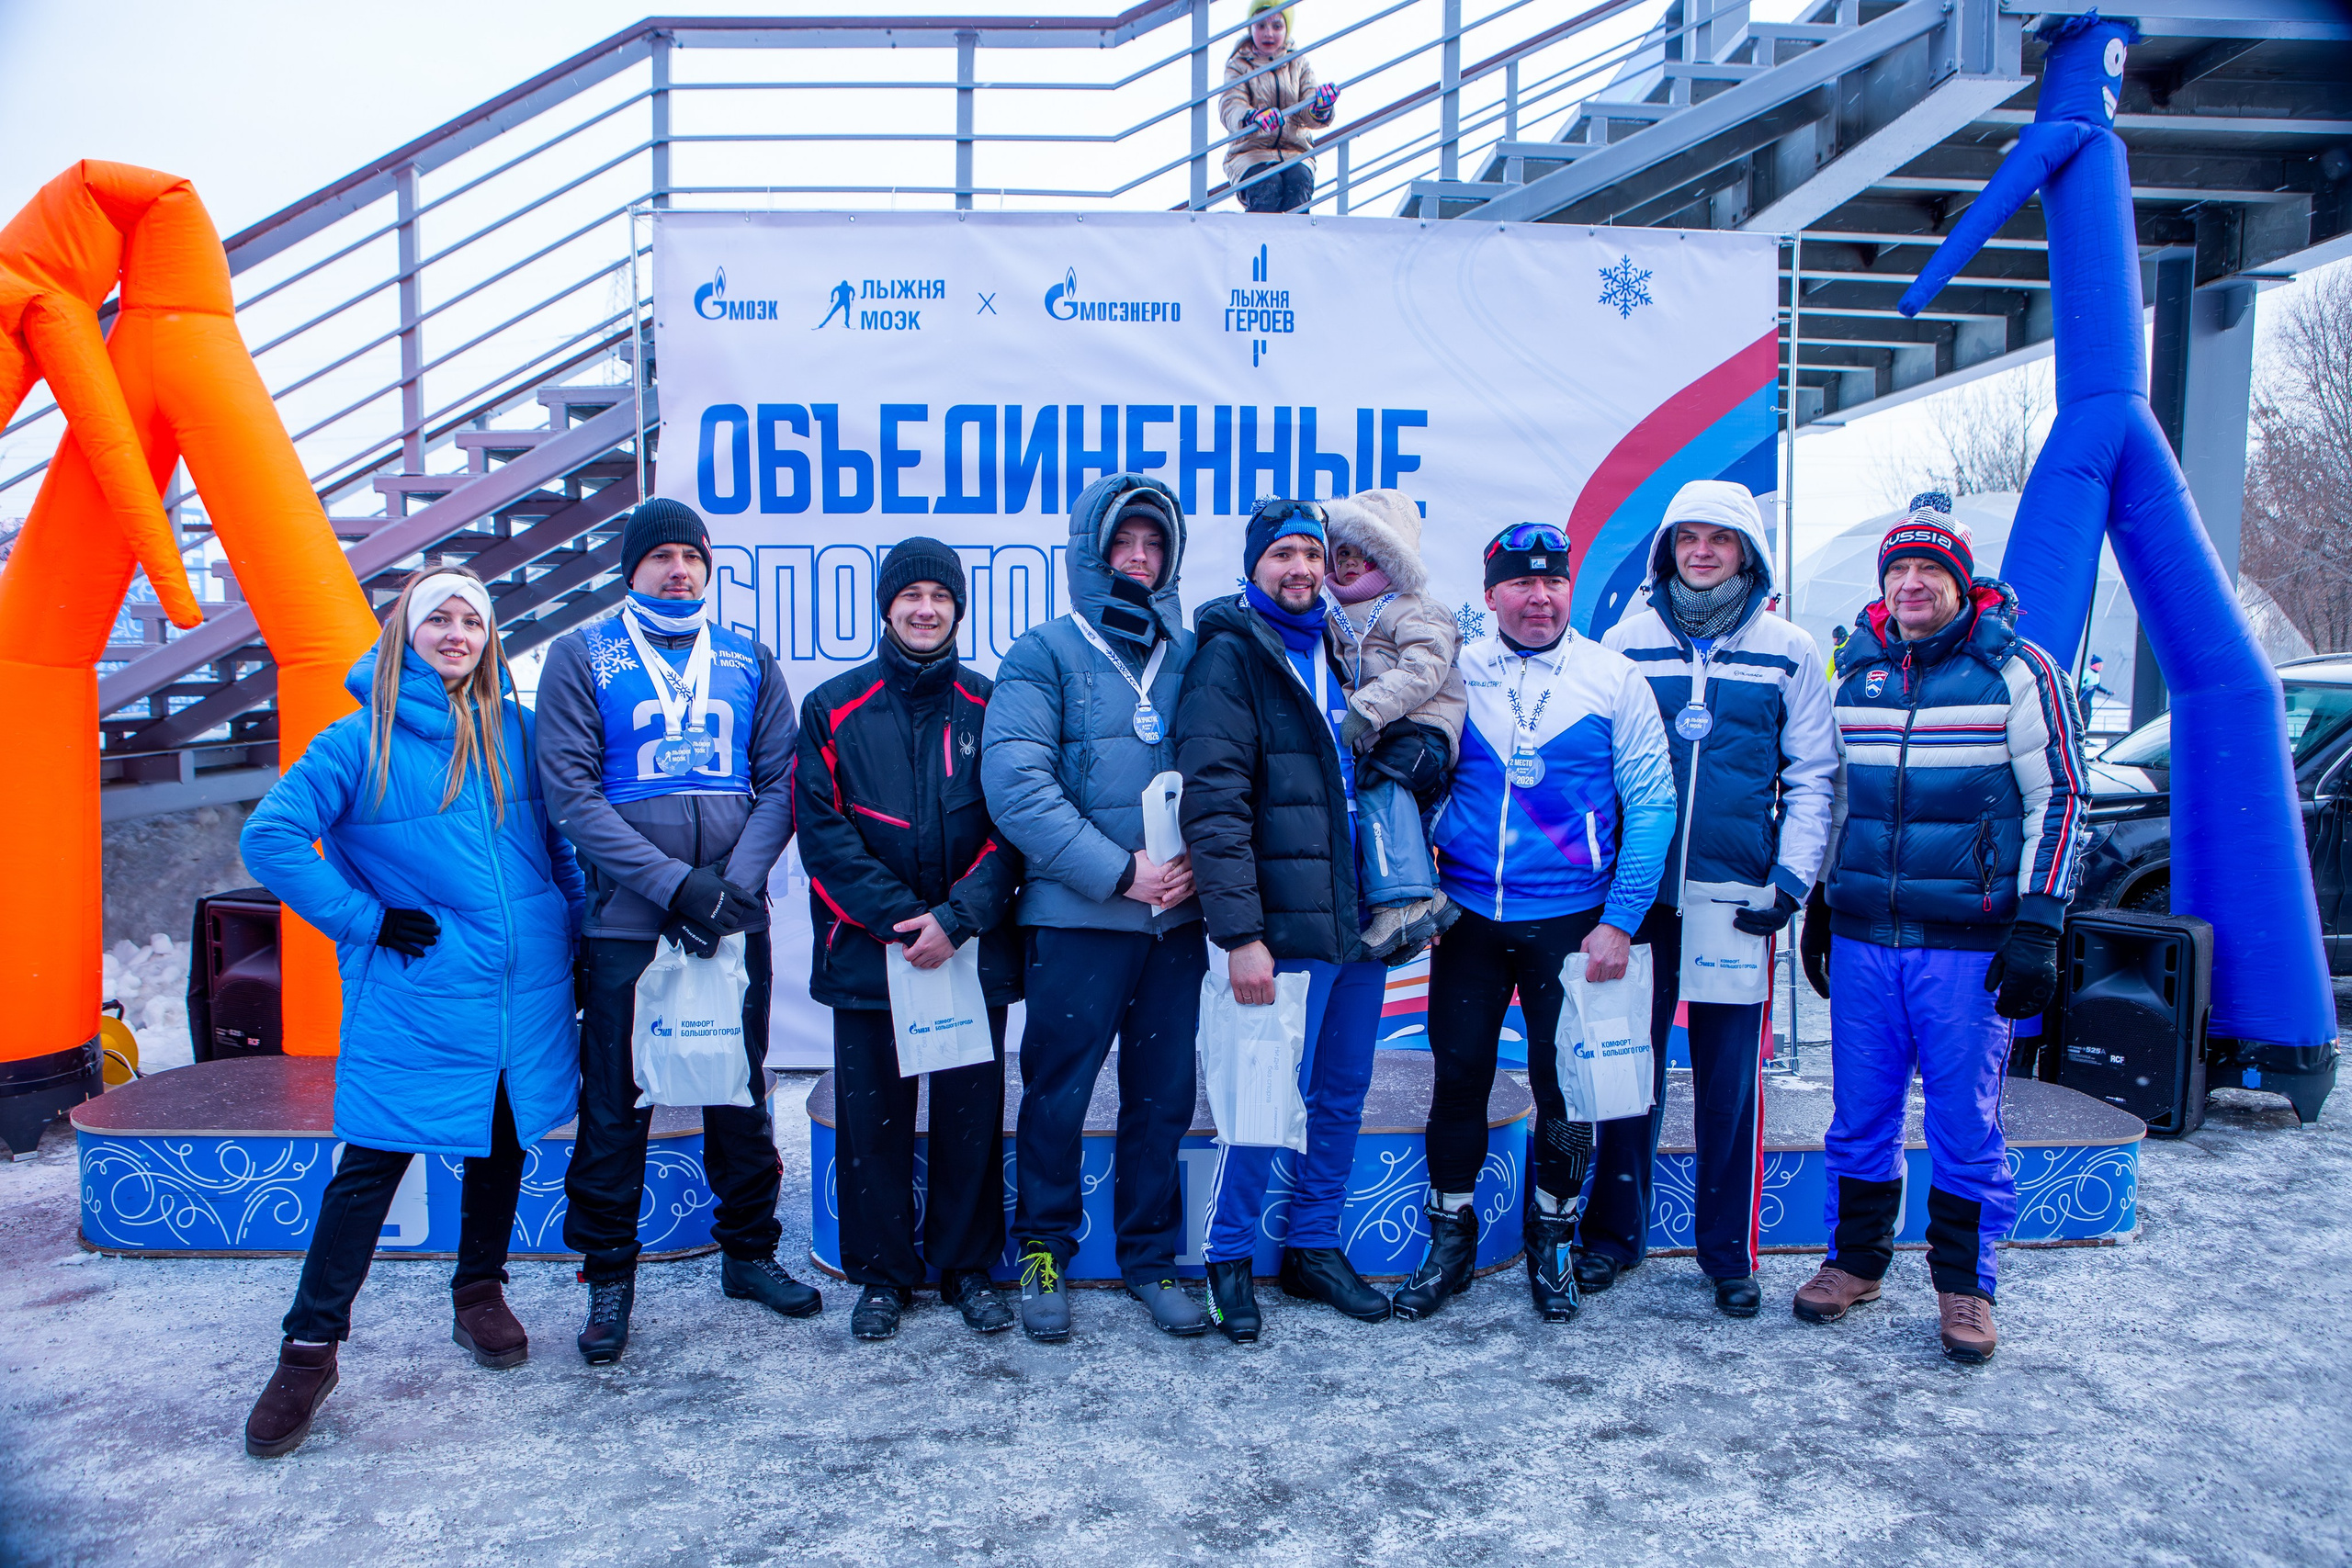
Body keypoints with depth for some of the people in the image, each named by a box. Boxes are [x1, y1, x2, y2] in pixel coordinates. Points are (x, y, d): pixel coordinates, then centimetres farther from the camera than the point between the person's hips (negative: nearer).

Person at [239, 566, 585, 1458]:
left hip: (524, 989, 4)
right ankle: (310, 1349, 11)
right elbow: (269, 837, -7)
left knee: (504, 1142, 15)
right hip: (414, 996, -4)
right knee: (374, 1159, -1)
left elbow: (559, 839, 14)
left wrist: (576, 935, 8)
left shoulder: (516, 732, 6)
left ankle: (479, 1292, 34)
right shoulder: (363, 740, -4)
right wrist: (366, 921, -9)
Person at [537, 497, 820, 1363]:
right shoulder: (580, 655, 1)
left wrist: (734, 881, -11)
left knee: (741, 1091, 13)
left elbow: (780, 784, 4)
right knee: (615, 1104, 5)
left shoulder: (748, 660, 9)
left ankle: (748, 1249, 29)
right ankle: (609, 1275, 21)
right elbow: (569, 789, -8)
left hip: (735, 920, 3)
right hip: (625, 924, -2)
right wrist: (672, 881, -15)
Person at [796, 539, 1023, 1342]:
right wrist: (898, 918, -13)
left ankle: (966, 1267, 24)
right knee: (871, 1117, 7)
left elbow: (1011, 828, -1)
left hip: (973, 950, 0)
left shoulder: (989, 707, 5)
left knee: (971, 1113, 8)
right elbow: (822, 830, -3)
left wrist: (957, 919, -14)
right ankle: (881, 1274, 23)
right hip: (866, 947, 0)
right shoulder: (833, 707, 4)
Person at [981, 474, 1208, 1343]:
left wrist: (1199, 863, -8)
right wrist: (1120, 871, -16)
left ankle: (1152, 1257, 27)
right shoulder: (1047, 652, -2)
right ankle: (1043, 1254, 26)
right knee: (1058, 1092, 6)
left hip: (1177, 915, 4)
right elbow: (1015, 783, -13)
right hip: (1074, 916, -3)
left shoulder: (1191, 654, 10)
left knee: (1164, 1093, 11)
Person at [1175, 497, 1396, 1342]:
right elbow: (1214, 804, -16)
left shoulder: (1345, 652, 15)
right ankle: (1228, 1259, 17)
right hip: (1286, 925, -7)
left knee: (1342, 1093, 14)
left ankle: (1314, 1248, 29)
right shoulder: (1232, 656, -7)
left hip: (1362, 920, 7)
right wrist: (1240, 931, -21)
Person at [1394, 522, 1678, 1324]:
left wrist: (1621, 919, -9)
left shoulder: (1614, 678, -2)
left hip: (1572, 920, -1)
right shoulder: (1454, 675, 2)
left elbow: (1651, 801, -3)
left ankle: (1550, 1242, 29)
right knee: (1458, 1077, 7)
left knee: (1563, 1086, 8)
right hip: (1468, 917, 1)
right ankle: (1450, 1240, 25)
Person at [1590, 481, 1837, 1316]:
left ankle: (1729, 1251, 19)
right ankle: (1613, 1231, 22)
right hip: (1637, 895, 1)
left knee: (1730, 1080, 6)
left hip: (1738, 900, 0)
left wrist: (1792, 879, -5)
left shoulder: (1789, 651, 6)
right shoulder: (1624, 642, 6)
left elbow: (1812, 776, 5)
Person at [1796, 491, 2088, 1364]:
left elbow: (2060, 800, -2)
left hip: (1968, 946, -4)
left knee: (1965, 1122, 5)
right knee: (1861, 1114, 10)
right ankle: (1856, 1259, 26)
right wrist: (1818, 906, 18)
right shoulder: (1859, 672, 11)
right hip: (1860, 938, 4)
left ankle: (1965, 1284, 20)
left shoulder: (2017, 670, -3)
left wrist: (2037, 928, -8)